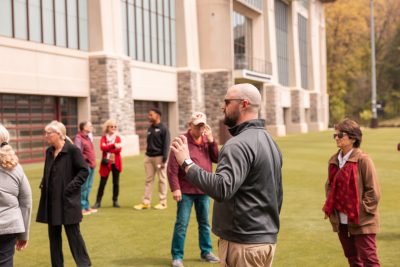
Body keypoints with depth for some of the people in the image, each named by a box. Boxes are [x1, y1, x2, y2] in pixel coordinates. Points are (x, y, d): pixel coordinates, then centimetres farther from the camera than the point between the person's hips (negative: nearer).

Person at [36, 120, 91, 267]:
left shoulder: (72, 150, -12)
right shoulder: (49, 151, 10)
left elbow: (84, 171, -11)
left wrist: (71, 187, -16)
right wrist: (43, 183, 5)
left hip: (68, 200, -7)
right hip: (51, 200, 7)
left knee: (73, 232, -1)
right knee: (53, 234, 11)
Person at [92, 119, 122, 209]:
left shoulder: (118, 138, 6)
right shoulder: (103, 138, 4)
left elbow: (119, 149, -9)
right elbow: (102, 147, -15)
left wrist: (108, 148, -13)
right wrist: (113, 145, -23)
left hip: (116, 163, 1)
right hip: (106, 163, -1)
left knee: (116, 182, 5)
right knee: (102, 182, -1)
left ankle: (115, 201, 14)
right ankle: (98, 202, 4)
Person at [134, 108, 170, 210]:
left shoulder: (163, 128, -7)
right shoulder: (150, 128, 14)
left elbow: (166, 145, -11)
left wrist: (164, 160, -16)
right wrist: (147, 154, 12)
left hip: (159, 157, -7)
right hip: (149, 157, 7)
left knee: (162, 179, 2)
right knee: (148, 180, 7)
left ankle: (163, 202, 8)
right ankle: (146, 202, 9)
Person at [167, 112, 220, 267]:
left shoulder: (207, 141, 9)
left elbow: (217, 159, 1)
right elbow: (172, 168, -12)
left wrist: (211, 141, -7)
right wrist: (175, 188, -17)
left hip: (204, 190, 6)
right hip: (186, 191, -5)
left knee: (204, 223, 15)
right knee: (181, 224, -2)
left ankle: (206, 252, 27)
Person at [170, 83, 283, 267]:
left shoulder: (239, 144, -18)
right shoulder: (269, 141, 14)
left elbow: (222, 189, -32)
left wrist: (187, 163, -26)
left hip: (243, 244, -10)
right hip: (268, 240, 10)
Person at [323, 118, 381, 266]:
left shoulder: (363, 160, -13)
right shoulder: (334, 160, 6)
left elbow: (373, 192, -13)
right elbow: (329, 185, 18)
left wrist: (360, 210, -14)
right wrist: (329, 207, 5)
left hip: (361, 222, -6)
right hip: (341, 221, 7)